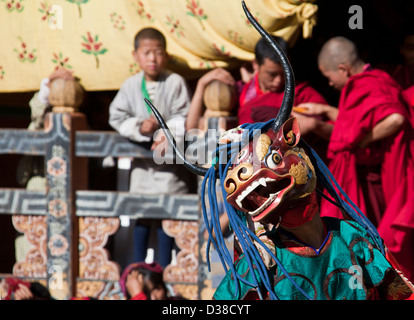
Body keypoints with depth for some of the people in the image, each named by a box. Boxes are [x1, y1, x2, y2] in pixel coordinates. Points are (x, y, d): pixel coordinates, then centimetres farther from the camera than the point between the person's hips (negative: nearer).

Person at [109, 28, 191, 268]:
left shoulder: (176, 83, -8)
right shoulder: (131, 85, -2)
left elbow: (184, 119, -10)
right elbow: (117, 117, -3)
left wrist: (167, 137, -24)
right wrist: (140, 126, -17)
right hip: (141, 158, 2)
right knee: (141, 216, 9)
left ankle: (164, 268, 14)